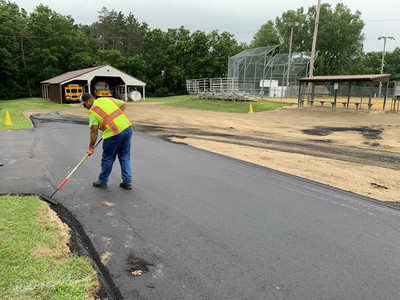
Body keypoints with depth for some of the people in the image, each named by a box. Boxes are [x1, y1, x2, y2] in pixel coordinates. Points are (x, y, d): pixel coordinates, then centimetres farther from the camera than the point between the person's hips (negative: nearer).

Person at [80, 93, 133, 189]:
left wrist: (91, 147, 1)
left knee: (107, 159, 11)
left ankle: (102, 181, 28)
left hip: (114, 133, -6)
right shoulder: (108, 99, 16)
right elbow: (123, 104, 25)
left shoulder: (92, 111, -1)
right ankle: (127, 182, 19)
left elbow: (94, 131, -7)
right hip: (127, 127, 7)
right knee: (125, 157, 16)